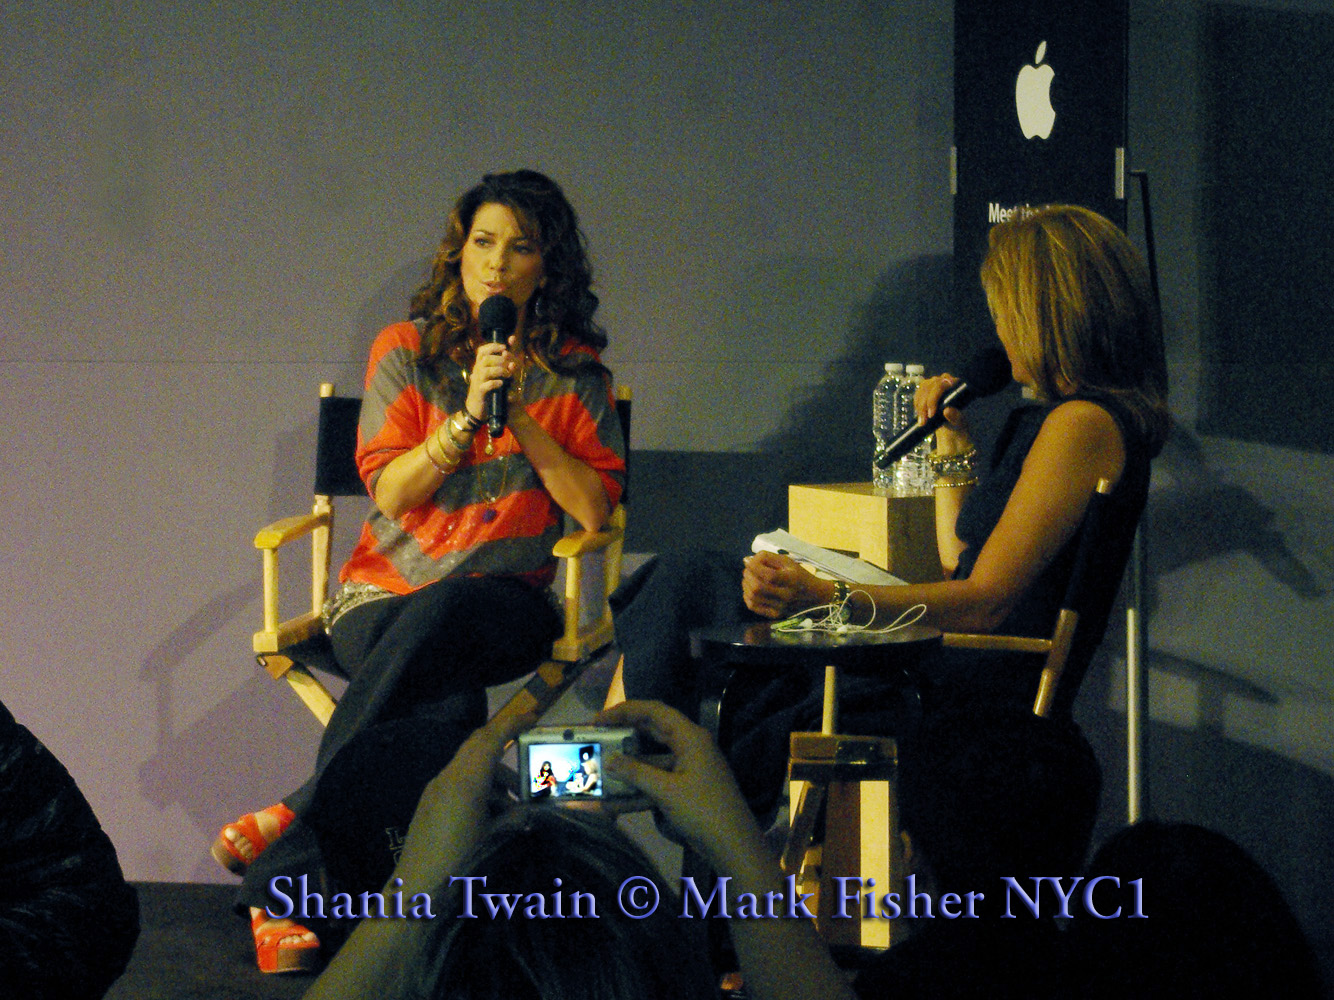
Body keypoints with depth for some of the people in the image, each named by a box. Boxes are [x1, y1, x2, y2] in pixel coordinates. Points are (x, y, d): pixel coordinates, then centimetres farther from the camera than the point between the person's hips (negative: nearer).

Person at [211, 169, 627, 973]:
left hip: (505, 600, 0)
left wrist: (521, 419, -10)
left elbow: (597, 508, -2)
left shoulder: (573, 373, 8)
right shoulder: (406, 351, 8)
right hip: (385, 595, 0)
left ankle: (300, 818, -38)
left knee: (439, 615, -39)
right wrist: (467, 417, -13)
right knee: (450, 703, -36)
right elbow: (389, 492, 0)